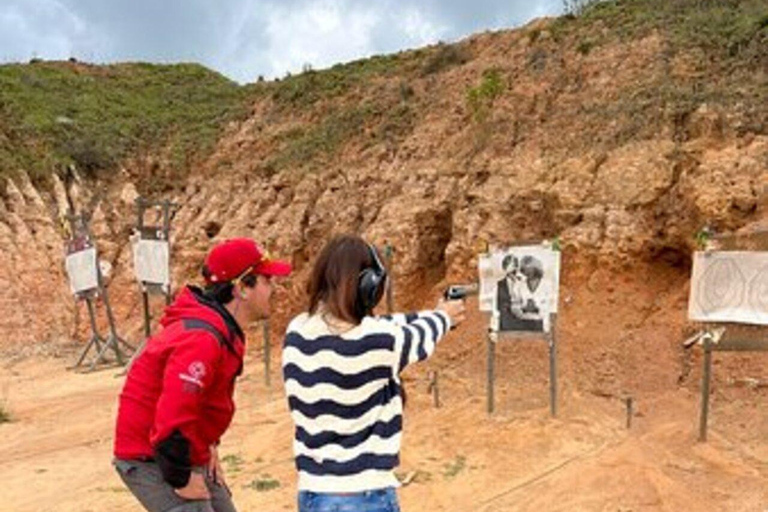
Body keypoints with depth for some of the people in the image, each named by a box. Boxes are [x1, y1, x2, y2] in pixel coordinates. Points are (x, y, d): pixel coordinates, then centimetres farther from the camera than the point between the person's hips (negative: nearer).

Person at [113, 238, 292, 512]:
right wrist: (181, 479, -21)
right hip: (152, 461, -10)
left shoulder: (224, 331, 3)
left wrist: (208, 445, 11)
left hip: (185, 453, 10)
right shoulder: (202, 340, -30)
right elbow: (172, 418, -33)